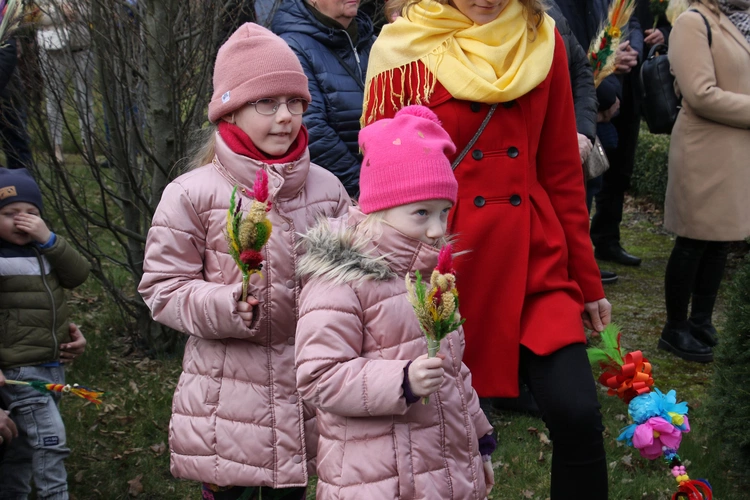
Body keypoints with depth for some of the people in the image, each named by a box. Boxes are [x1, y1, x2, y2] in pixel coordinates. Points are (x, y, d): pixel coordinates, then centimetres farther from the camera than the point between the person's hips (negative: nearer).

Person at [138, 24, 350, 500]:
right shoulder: (194, 193, -8)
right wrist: (228, 306, -20)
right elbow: (162, 288, -5)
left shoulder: (326, 189, 3)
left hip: (306, 395, 4)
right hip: (228, 400, -3)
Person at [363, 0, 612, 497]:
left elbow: (562, 172, 8)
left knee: (578, 417, -11)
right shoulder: (404, 50, -4)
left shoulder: (541, 41, 5)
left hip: (532, 261, 2)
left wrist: (588, 282, 10)